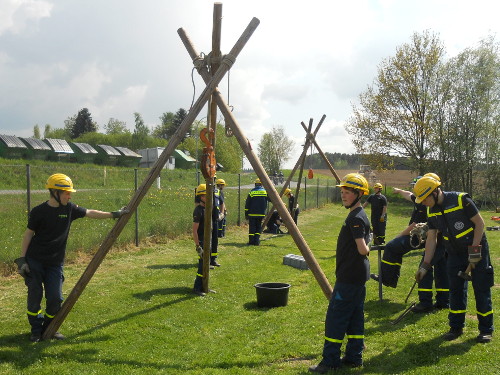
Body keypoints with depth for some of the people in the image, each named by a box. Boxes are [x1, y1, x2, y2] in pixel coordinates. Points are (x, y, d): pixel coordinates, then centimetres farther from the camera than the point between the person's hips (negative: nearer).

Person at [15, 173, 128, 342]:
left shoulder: (69, 208, 0)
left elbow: (89, 213, 8)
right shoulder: (39, 211, -10)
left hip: (55, 263, 3)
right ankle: (36, 330, 19)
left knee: (55, 298, -2)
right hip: (34, 260, -3)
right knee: (35, 296, 1)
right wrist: (22, 259, -7)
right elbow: (28, 234, -4)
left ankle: (49, 328, 20)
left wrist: (114, 214, 4)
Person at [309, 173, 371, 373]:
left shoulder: (356, 218, -18)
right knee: (354, 317, 14)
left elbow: (362, 249, -23)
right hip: (358, 276, 11)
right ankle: (354, 357, 21)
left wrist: (367, 248, -5)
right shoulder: (357, 216, 13)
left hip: (349, 277, -10)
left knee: (335, 317, -5)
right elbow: (363, 249, 22)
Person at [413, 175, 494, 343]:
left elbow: (480, 223, -15)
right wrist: (425, 266, 0)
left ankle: (486, 330, 12)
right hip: (455, 254, 6)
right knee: (456, 291, 8)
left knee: (482, 291, 1)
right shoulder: (431, 211, -2)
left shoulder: (461, 200, -21)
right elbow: (431, 239, 2)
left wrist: (474, 250, -18)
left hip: (477, 251, -5)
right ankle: (456, 327, 20)